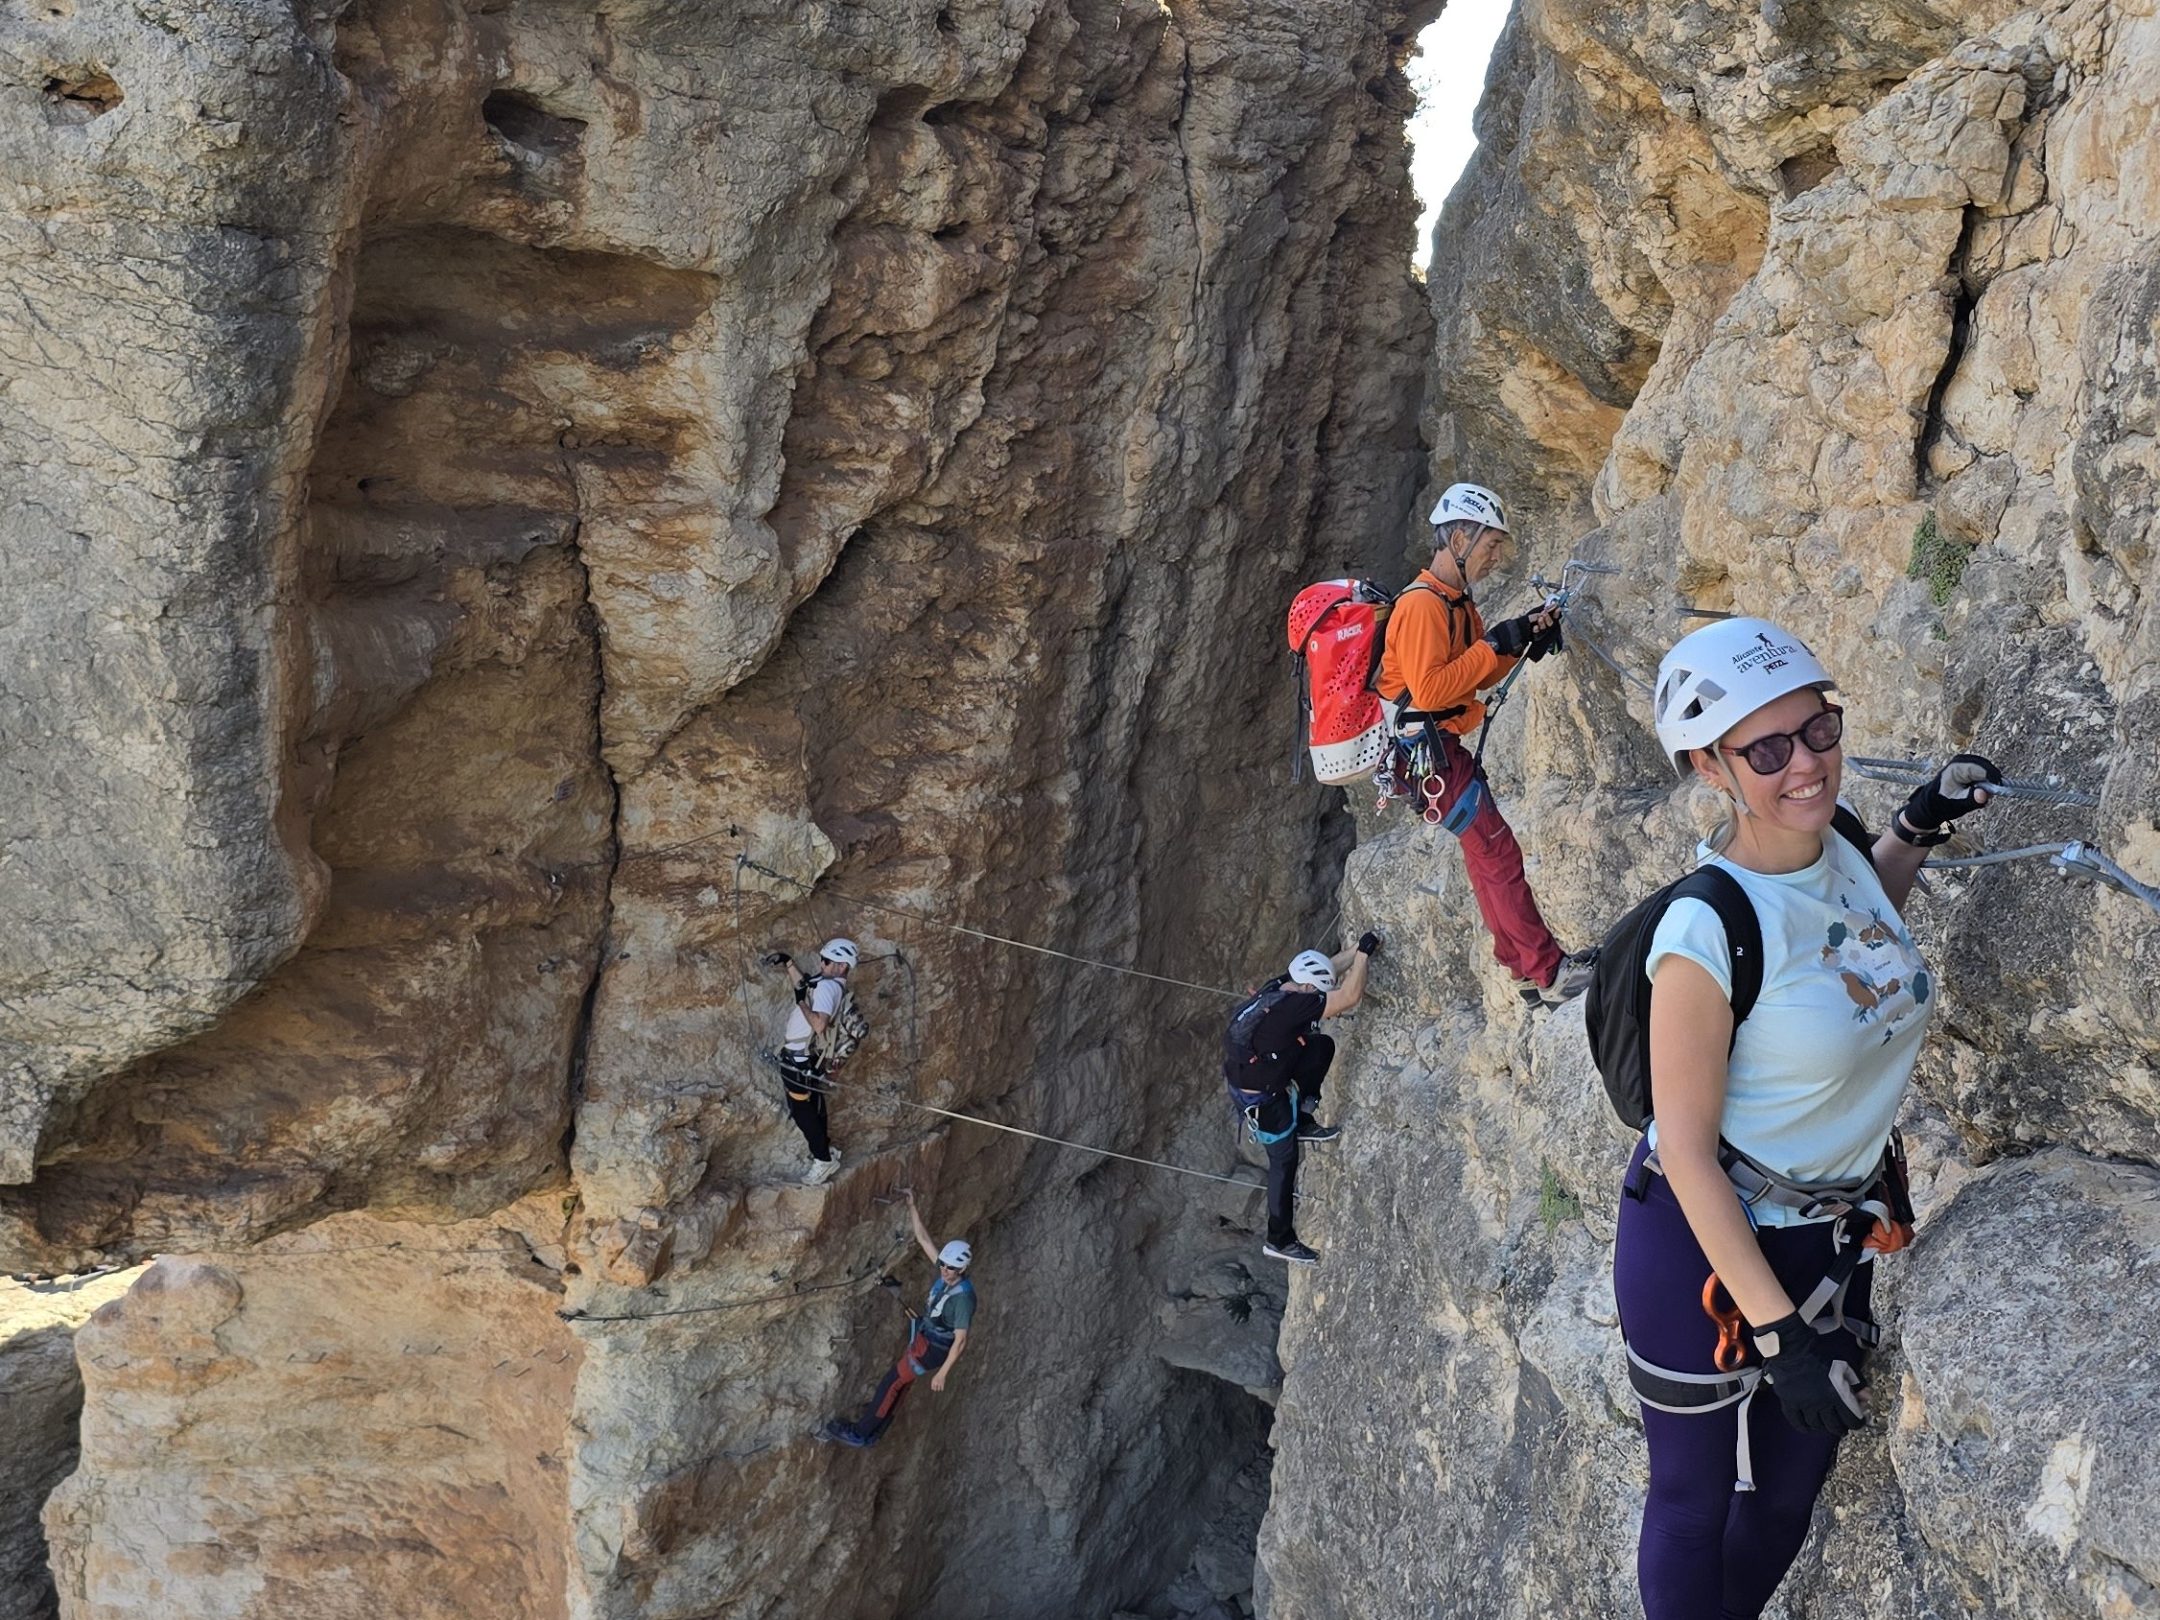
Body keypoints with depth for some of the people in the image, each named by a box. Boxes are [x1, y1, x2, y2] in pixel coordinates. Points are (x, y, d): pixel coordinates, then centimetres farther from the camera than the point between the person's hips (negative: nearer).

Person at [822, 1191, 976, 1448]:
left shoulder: (964, 1297, -29)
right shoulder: (945, 1274, -7)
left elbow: (960, 1340, -27)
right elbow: (923, 1238, -1)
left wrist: (942, 1373, -26)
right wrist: (912, 1207, -6)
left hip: (933, 1348, -8)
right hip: (922, 1339, 8)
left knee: (892, 1381, -4)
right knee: (899, 1383, 16)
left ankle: (860, 1433, 5)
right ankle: (871, 1434, 28)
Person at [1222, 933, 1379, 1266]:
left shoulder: (1280, 986, -7)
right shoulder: (1290, 1006, -32)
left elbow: (1330, 969, 11)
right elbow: (1350, 997, -33)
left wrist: (1357, 951, 2)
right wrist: (1364, 953, -24)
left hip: (1269, 1075, 9)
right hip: (1259, 1097, -9)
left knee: (1323, 1046, 9)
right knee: (1284, 1160, 5)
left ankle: (1302, 1122, 19)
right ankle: (1279, 1240, 19)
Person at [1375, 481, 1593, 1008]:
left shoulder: (1457, 601, 15)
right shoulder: (1421, 605, -18)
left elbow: (1480, 675, 17)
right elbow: (1429, 690, -25)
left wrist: (1525, 638, 1)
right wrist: (1494, 644, -21)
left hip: (1445, 745, 11)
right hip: (1427, 745, -11)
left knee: (1487, 853, 13)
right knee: (1498, 852, -11)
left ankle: (1524, 968, 19)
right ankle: (1548, 972, -10)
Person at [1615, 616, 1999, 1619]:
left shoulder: (1842, 849, -7)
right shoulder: (1705, 932, -28)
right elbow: (1685, 1149, -22)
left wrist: (1918, 828, 6)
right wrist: (1779, 1331, -21)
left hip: (1834, 1237, 7)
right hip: (1701, 1246, -7)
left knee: (1789, 1492, 21)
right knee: (1695, 1501, 13)